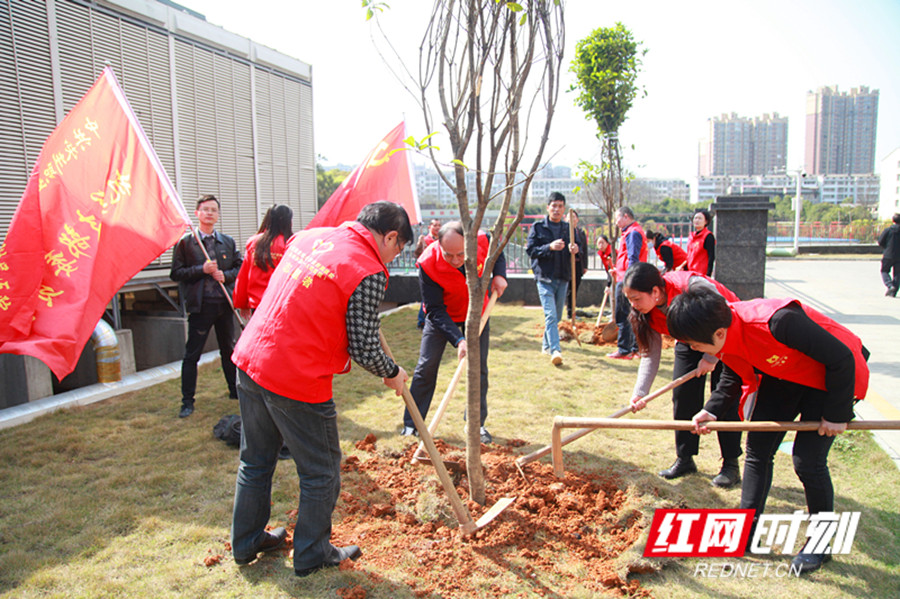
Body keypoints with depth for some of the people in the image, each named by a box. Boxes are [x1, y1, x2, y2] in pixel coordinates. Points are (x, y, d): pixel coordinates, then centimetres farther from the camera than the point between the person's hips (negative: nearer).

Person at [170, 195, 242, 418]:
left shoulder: (228, 242, 11)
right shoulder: (185, 242, 0)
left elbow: (240, 267, 13)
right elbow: (176, 273, -3)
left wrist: (225, 275, -7)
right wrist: (201, 270, -15)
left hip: (224, 303, 4)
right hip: (201, 305, -4)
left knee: (228, 350, 16)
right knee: (192, 354, -2)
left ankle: (235, 391, 31)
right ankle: (187, 402, 6)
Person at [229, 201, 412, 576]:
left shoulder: (310, 236, 7)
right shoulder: (368, 273, -16)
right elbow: (365, 350, -14)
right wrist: (392, 373, 4)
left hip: (250, 360, 8)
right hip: (298, 382, -8)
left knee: (255, 461, 24)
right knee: (320, 474, 14)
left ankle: (246, 543, 43)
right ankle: (312, 555, 31)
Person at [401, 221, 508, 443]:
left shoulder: (482, 240, -26)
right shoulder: (428, 263, -34)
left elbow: (497, 253, 2)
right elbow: (435, 310, -29)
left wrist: (499, 274, -18)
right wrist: (458, 339, -39)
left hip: (476, 312, 2)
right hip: (442, 316, -2)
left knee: (479, 369, 3)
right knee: (426, 367, -4)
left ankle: (477, 424, 19)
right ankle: (411, 424, 11)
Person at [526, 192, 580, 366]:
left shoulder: (567, 229, 11)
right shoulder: (538, 227, 0)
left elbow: (576, 257, 15)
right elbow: (530, 250, -8)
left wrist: (575, 251, -10)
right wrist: (549, 247, -22)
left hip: (563, 278, 5)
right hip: (545, 277, -5)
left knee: (557, 316, 13)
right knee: (550, 315, -14)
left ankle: (546, 345, 29)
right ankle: (555, 350, -20)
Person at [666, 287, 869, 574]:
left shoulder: (779, 322, -41)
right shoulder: (724, 337, -17)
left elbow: (841, 358, -27)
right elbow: (733, 377, 3)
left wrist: (836, 414, -18)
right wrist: (712, 410, -12)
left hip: (829, 375, -6)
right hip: (781, 374, 7)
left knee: (808, 460, -9)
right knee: (757, 448, 2)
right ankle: (748, 528, 15)